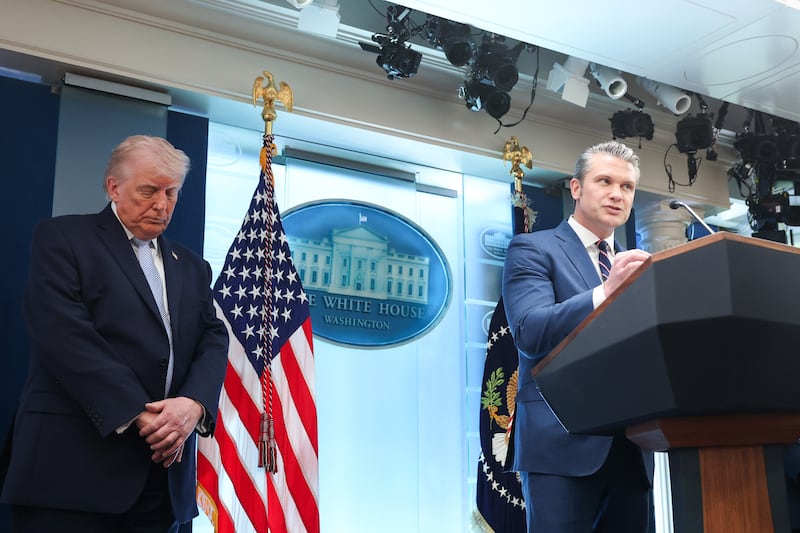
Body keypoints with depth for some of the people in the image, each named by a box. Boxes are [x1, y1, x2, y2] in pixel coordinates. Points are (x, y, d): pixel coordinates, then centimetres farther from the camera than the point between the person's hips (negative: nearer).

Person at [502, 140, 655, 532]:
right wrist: (605, 291, -27)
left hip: (631, 448, 6)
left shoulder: (635, 265, 19)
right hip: (563, 442, -6)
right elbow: (530, 332, -16)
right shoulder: (532, 249, 0)